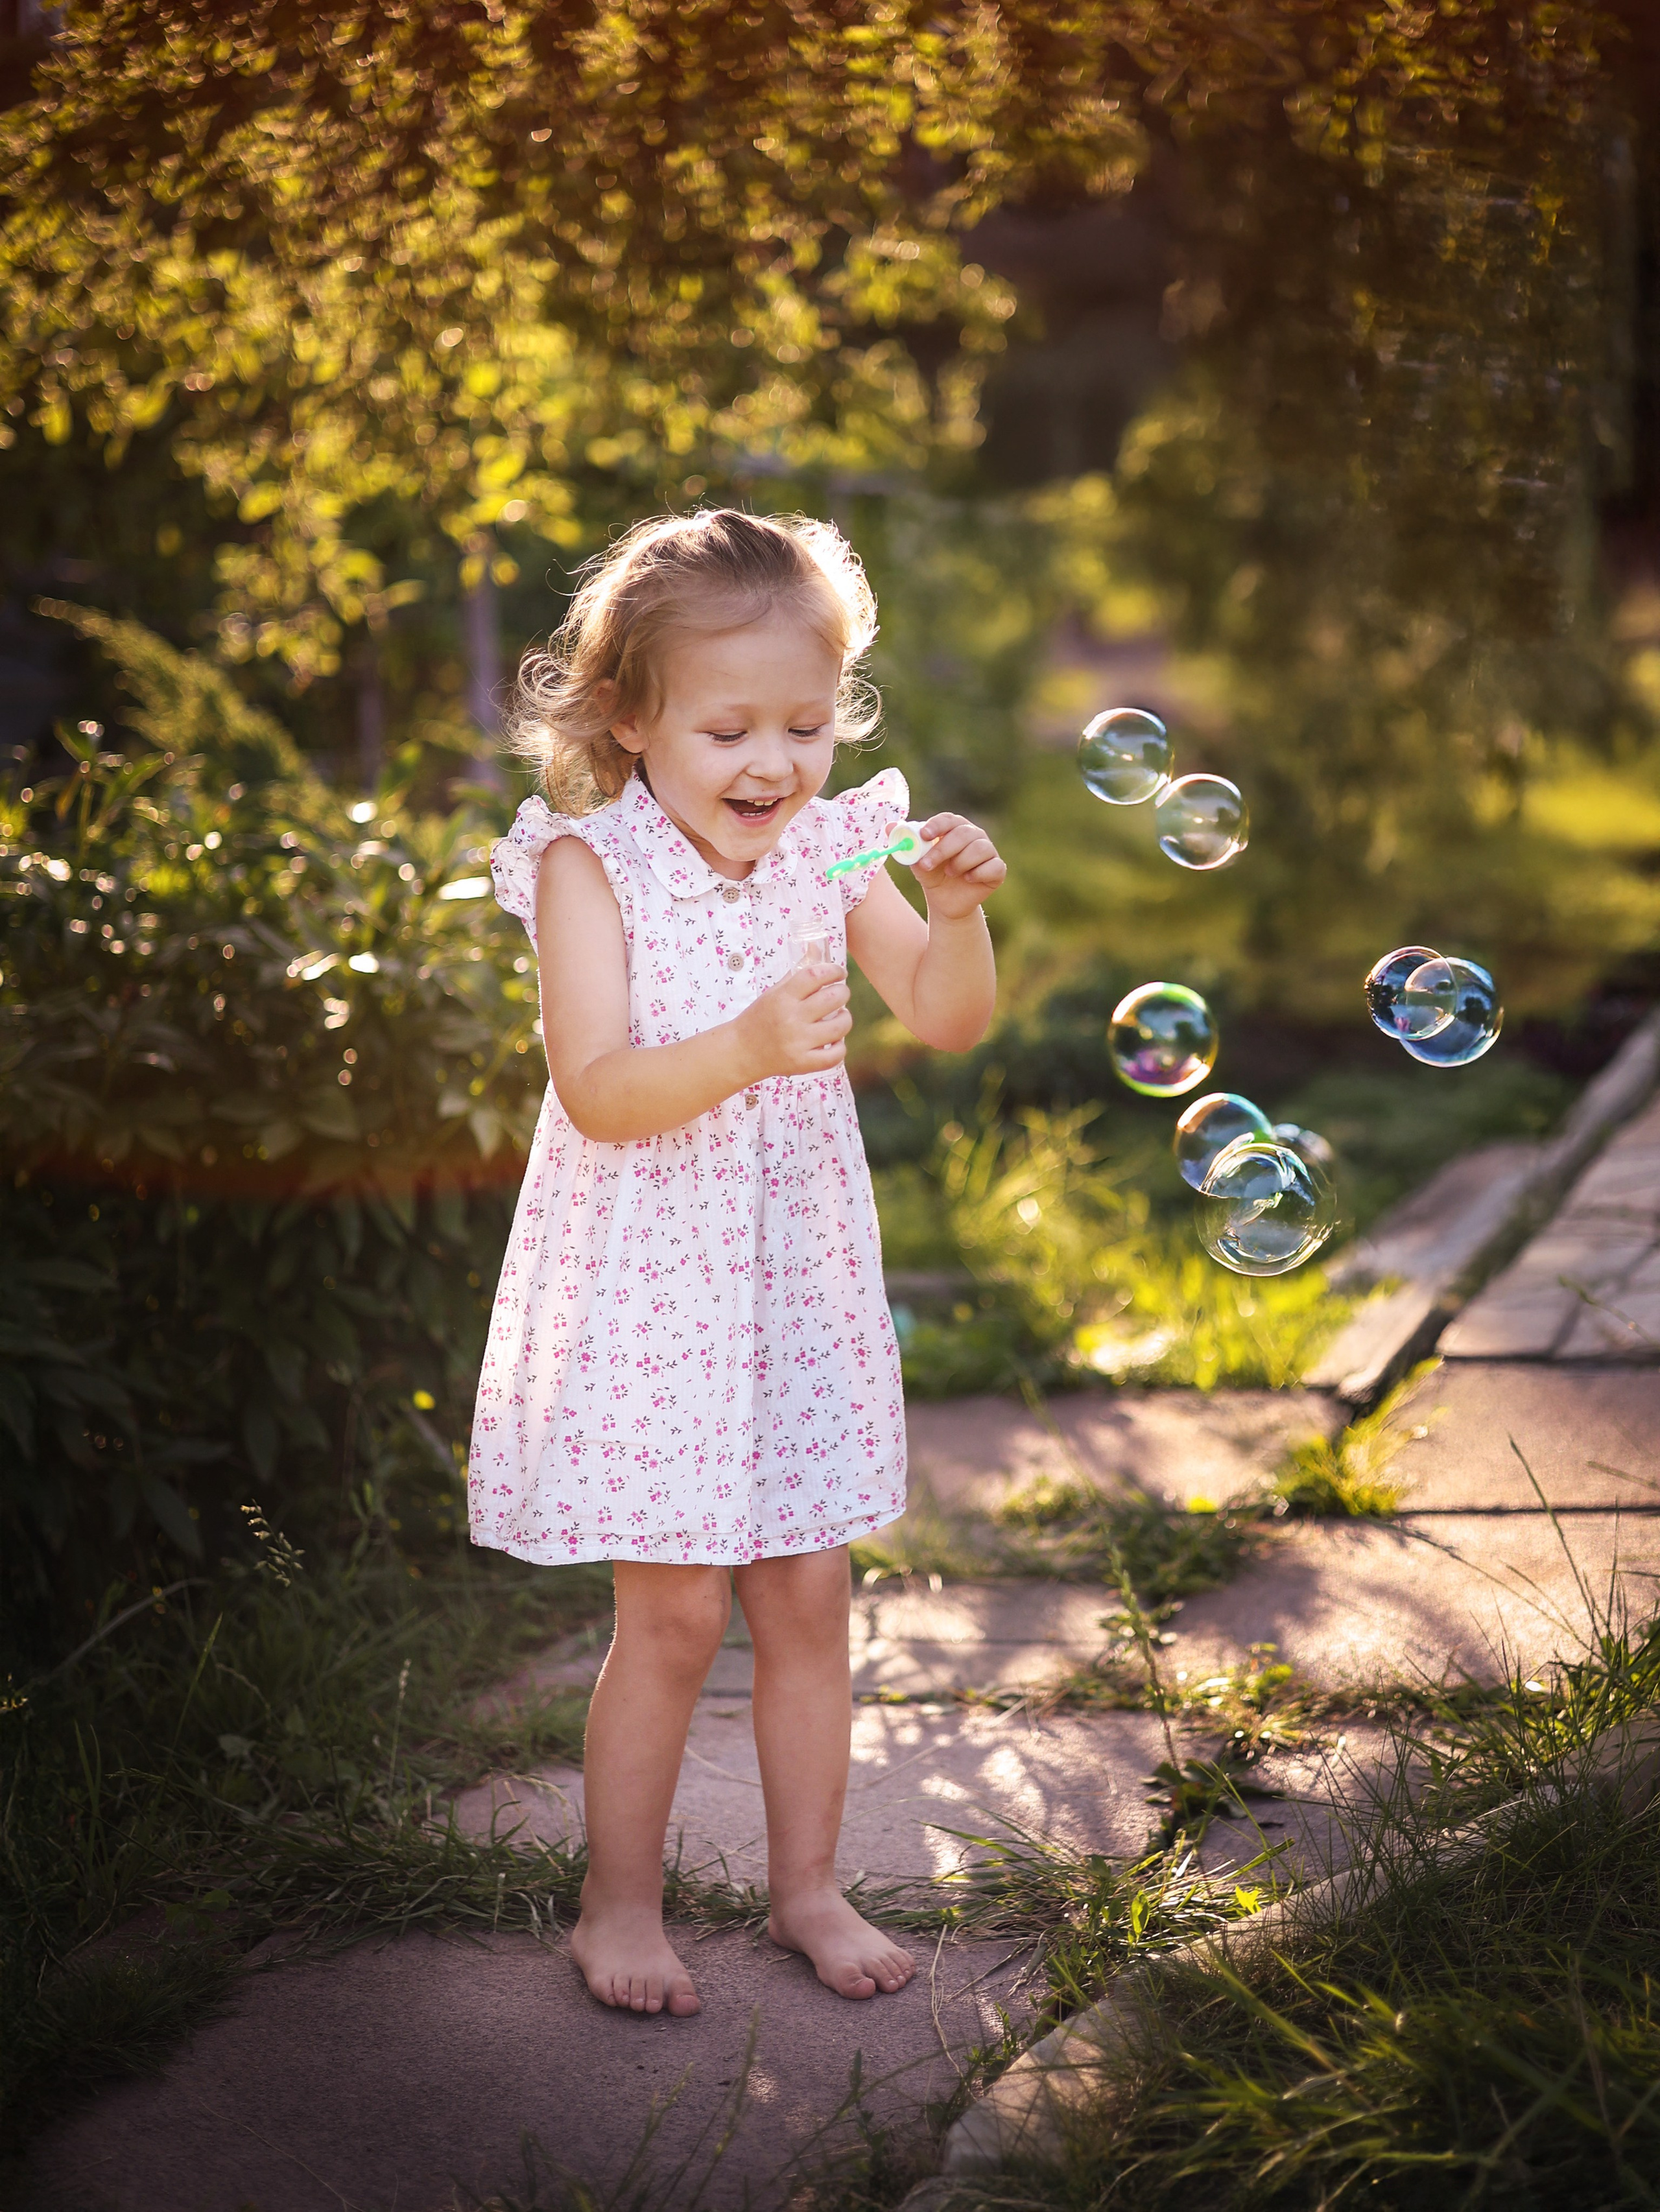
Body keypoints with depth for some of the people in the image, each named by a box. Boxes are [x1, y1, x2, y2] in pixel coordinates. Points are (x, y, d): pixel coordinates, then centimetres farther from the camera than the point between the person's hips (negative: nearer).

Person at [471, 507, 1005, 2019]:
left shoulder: (830, 849, 2)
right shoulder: (591, 864, -11)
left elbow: (950, 1023, -1)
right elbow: (597, 1093, -20)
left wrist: (958, 912, -20)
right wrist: (744, 1051, -36)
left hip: (796, 1275, 4)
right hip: (646, 1284, -4)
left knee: (809, 1596, 10)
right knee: (676, 1613, 0)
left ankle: (806, 1884, 27)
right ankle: (621, 1901, 20)